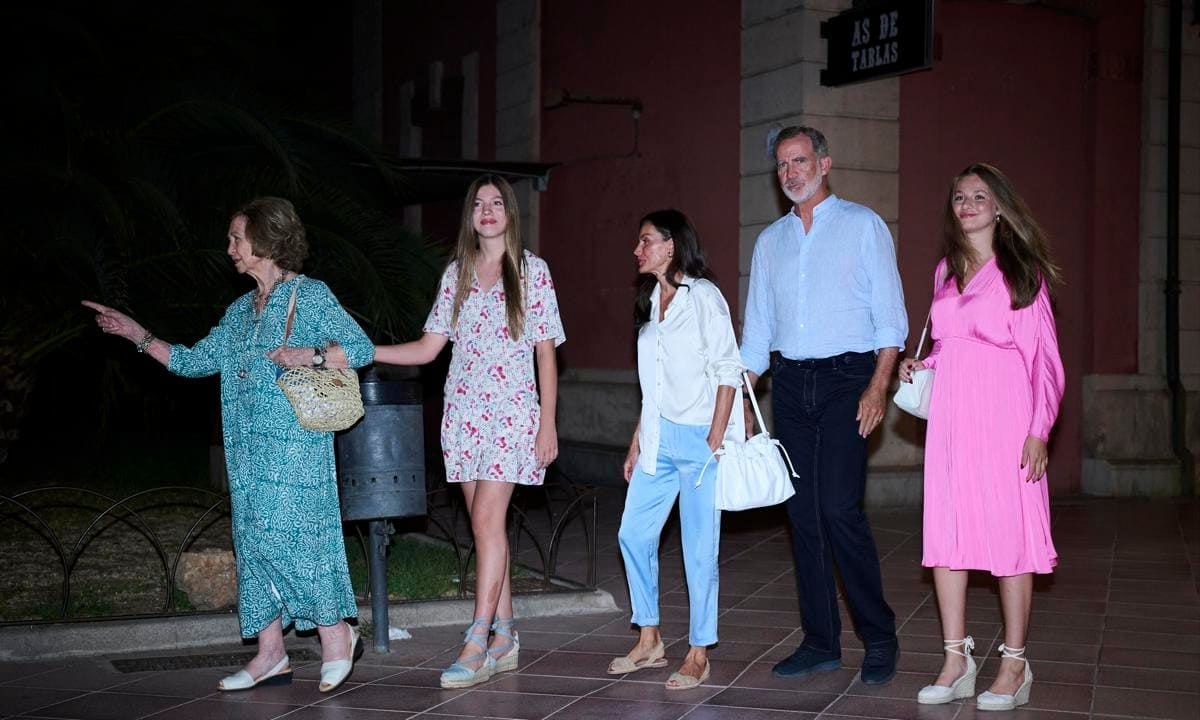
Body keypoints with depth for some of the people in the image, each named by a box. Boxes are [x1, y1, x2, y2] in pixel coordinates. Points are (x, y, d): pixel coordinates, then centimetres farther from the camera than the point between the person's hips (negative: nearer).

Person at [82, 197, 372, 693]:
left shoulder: (310, 295, -3)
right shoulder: (240, 311, 18)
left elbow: (361, 349, -7)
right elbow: (193, 361, 20)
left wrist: (308, 355, -20)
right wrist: (136, 334, 17)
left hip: (294, 445, -8)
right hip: (247, 448, 8)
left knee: (289, 534, -11)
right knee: (253, 539, 6)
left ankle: (336, 635, 3)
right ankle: (270, 654, 12)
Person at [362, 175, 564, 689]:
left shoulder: (532, 270, 2)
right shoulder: (457, 274, 12)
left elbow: (546, 353, 1)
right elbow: (428, 348, 12)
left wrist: (548, 425, -4)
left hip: (511, 413, -4)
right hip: (463, 411, 4)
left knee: (487, 518, -13)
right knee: (486, 523, 5)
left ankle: (477, 645, -11)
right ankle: (504, 638, 12)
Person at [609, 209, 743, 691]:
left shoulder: (702, 296, -7)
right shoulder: (651, 302, 15)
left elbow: (727, 371, -11)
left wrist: (716, 440, -17)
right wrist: (637, 443, 16)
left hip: (699, 437, -8)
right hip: (658, 437, 8)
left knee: (699, 549, -1)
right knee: (633, 534, 7)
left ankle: (698, 656, 7)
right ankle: (649, 641, 20)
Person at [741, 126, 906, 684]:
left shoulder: (863, 226, 3)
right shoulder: (770, 240, 17)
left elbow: (890, 315, -2)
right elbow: (756, 328, 19)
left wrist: (878, 386, -14)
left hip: (846, 377, -5)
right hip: (790, 384, 5)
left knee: (839, 509, -13)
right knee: (803, 514, 4)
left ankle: (879, 637, 2)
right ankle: (820, 643, 12)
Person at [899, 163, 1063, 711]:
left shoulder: (1022, 270, 2)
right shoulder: (945, 271, 16)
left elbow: (1045, 357, -3)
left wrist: (1039, 429, -11)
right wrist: (918, 365, 5)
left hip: (1003, 414, -5)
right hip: (949, 414, 5)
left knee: (1009, 530, -3)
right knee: (944, 529, 2)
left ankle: (1014, 666, 5)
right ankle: (957, 660, 10)